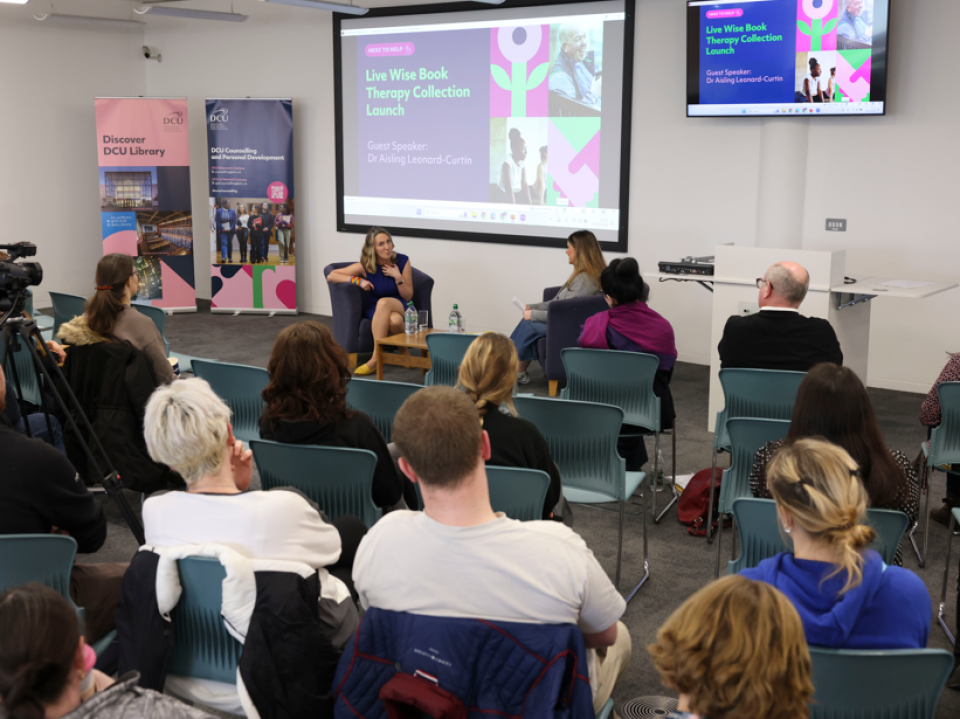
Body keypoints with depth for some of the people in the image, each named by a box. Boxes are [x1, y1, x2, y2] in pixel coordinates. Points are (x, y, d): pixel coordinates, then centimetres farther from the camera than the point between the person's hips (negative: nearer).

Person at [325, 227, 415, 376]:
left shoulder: (403, 261, -3)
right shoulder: (366, 266, -6)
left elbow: (408, 297, 0)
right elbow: (331, 276, -8)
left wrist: (398, 277, -16)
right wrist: (358, 280, -19)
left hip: (400, 307, 0)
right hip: (375, 311, 0)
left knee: (383, 302, -38)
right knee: (394, 320, -39)